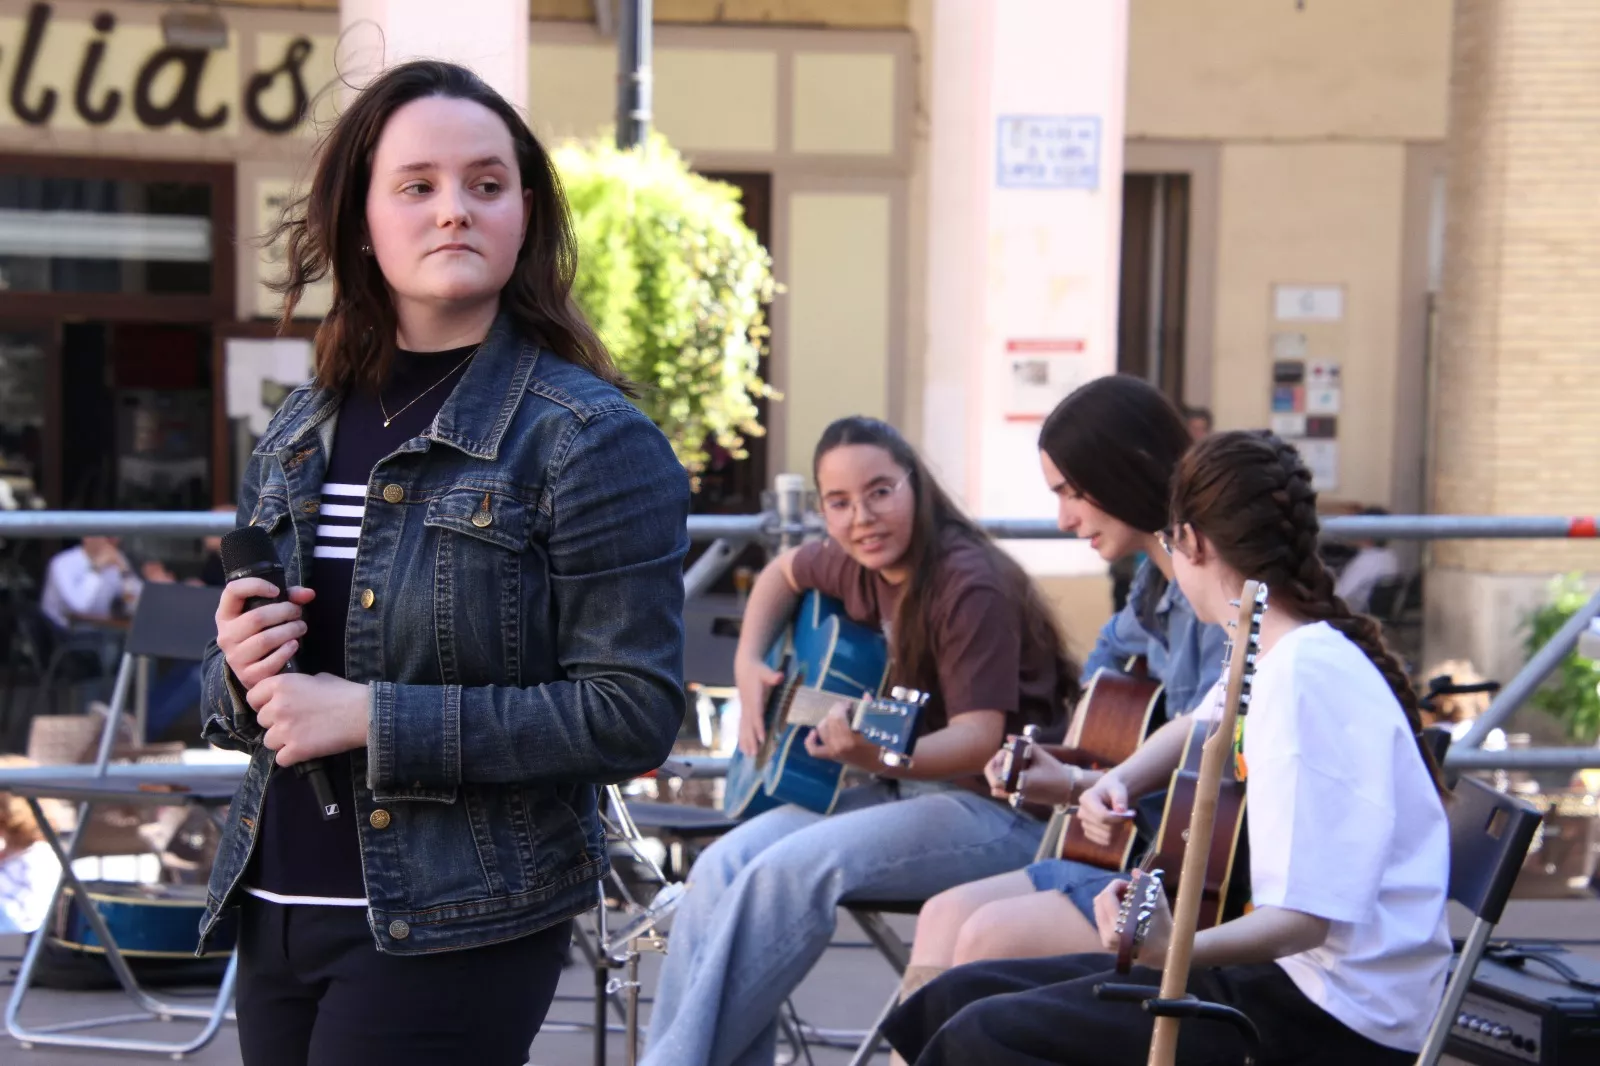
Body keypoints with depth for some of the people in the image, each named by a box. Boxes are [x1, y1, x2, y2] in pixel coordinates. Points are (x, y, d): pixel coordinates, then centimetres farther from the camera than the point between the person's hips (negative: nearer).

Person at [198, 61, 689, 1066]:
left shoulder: (593, 440, -10)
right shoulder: (301, 434, 8)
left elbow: (635, 715, -17)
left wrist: (372, 717, -20)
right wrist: (240, 671, -6)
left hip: (459, 932, -6)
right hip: (276, 910, 6)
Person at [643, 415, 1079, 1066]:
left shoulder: (969, 586, -19)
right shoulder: (857, 567, 3)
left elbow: (981, 736, -25)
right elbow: (784, 571, 27)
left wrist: (880, 758, -43)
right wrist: (749, 663, 11)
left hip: (996, 807, -8)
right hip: (900, 788, 8)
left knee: (791, 869, -29)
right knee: (723, 867, -15)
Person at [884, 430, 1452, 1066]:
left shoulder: (1308, 672, -21)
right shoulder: (1269, 655, 8)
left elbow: (1307, 914, -26)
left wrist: (1177, 949, -42)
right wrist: (1118, 781, 10)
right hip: (1277, 963, 10)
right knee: (963, 994, 6)